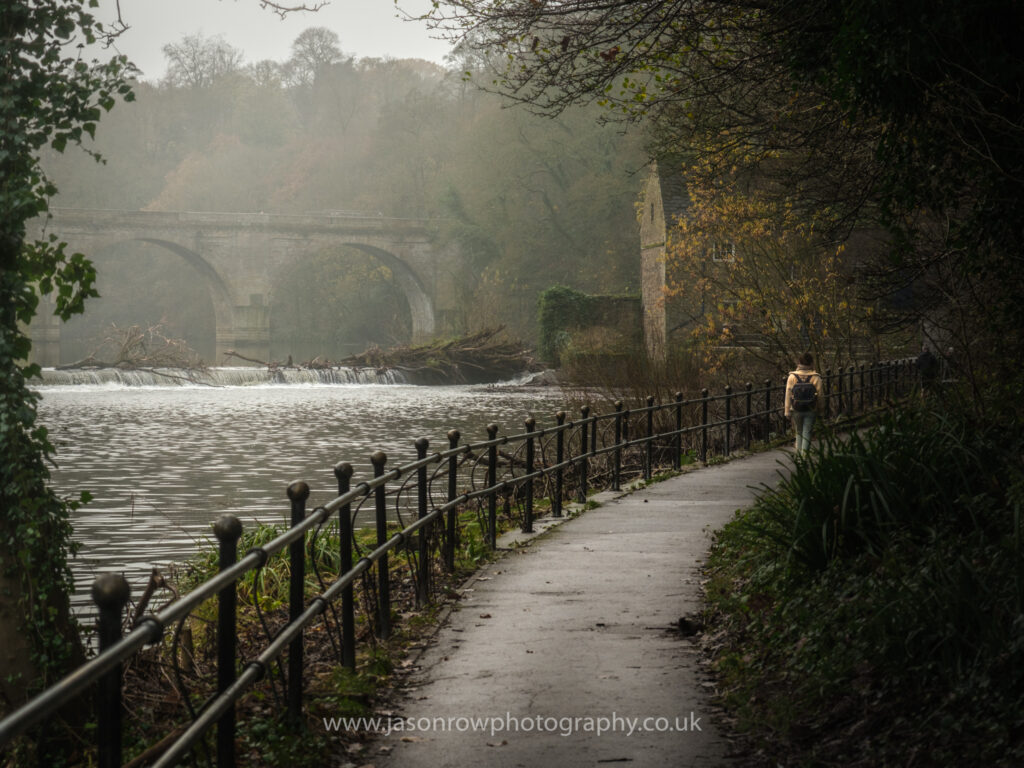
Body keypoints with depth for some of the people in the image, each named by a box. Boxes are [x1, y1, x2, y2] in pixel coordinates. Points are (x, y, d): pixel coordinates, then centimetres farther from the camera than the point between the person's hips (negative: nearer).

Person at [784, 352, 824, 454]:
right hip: (810, 411, -1)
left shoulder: (792, 377, -10)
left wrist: (787, 411, 0)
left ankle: (798, 452, 27)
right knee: (807, 433, 6)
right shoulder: (816, 378, -11)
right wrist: (818, 410, 8)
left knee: (799, 432, 19)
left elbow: (788, 395, -7)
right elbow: (819, 396, -7)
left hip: (797, 410, 1)